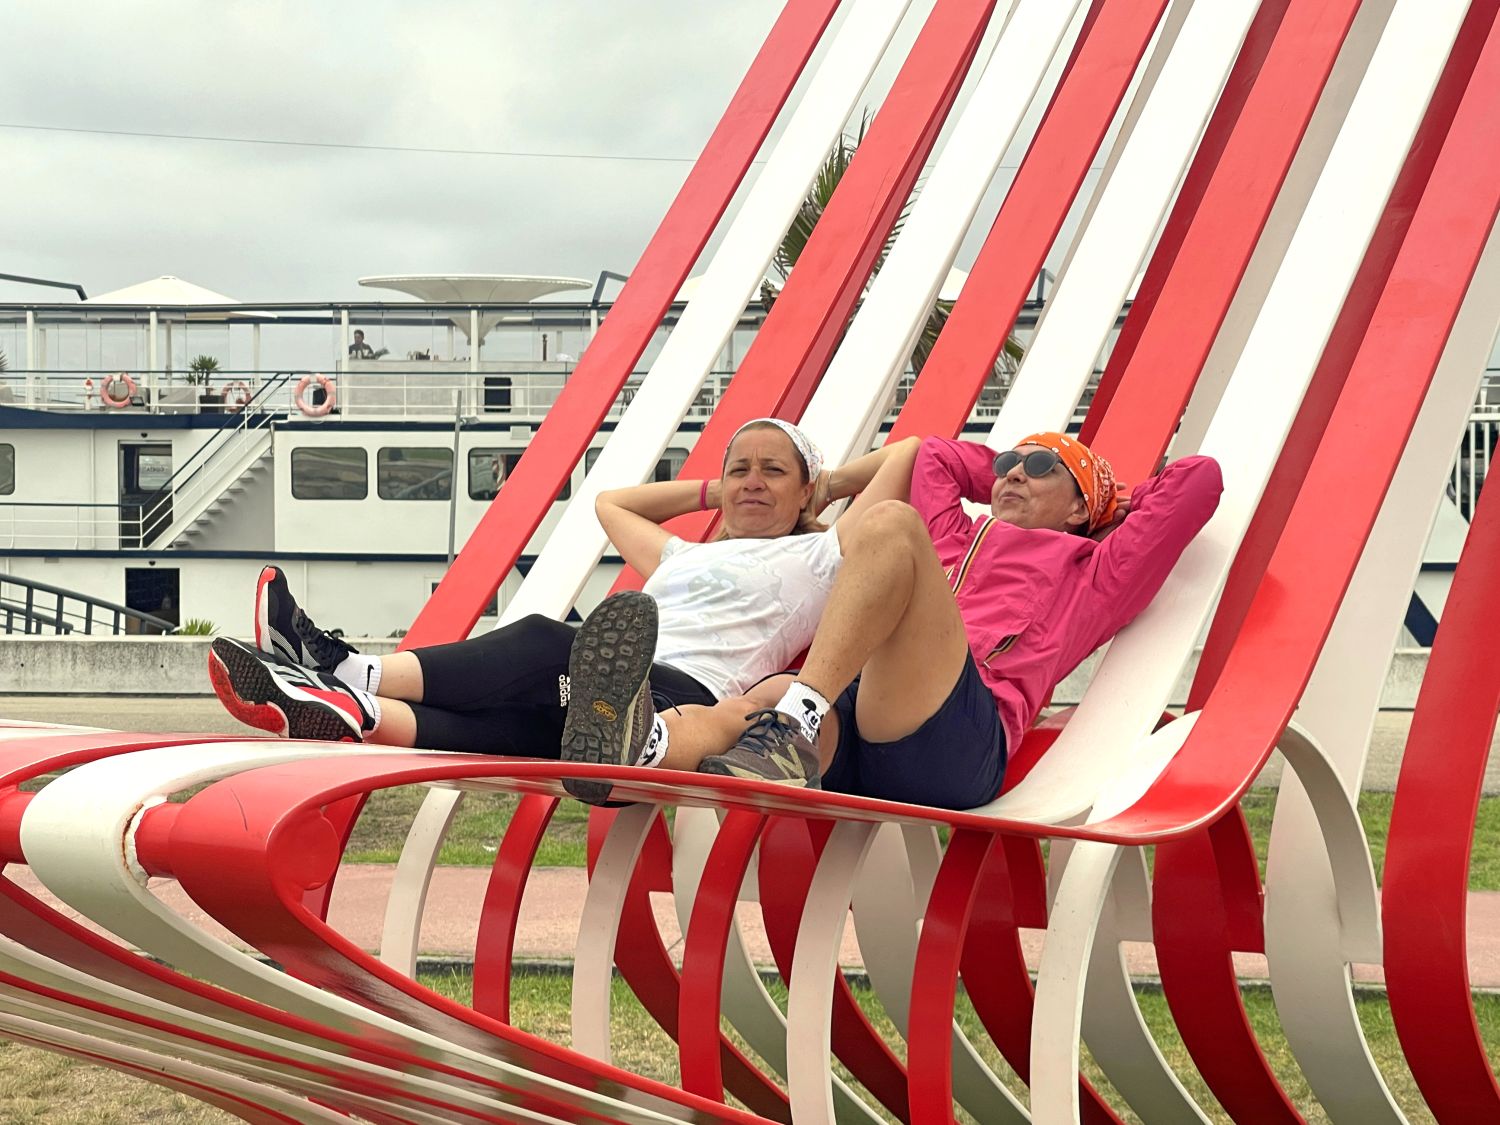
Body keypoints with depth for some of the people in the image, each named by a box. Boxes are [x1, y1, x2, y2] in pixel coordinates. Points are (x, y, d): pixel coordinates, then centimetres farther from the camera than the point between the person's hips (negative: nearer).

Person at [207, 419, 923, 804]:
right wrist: (714, 493, 50)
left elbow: (906, 452, 19)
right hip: (617, 690, 6)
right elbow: (611, 502, 54)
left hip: (685, 698, -6)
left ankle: (353, 678, -45)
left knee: (545, 648, -33)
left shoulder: (821, 556, 21)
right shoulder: (686, 555, 38)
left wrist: (830, 482, 34)